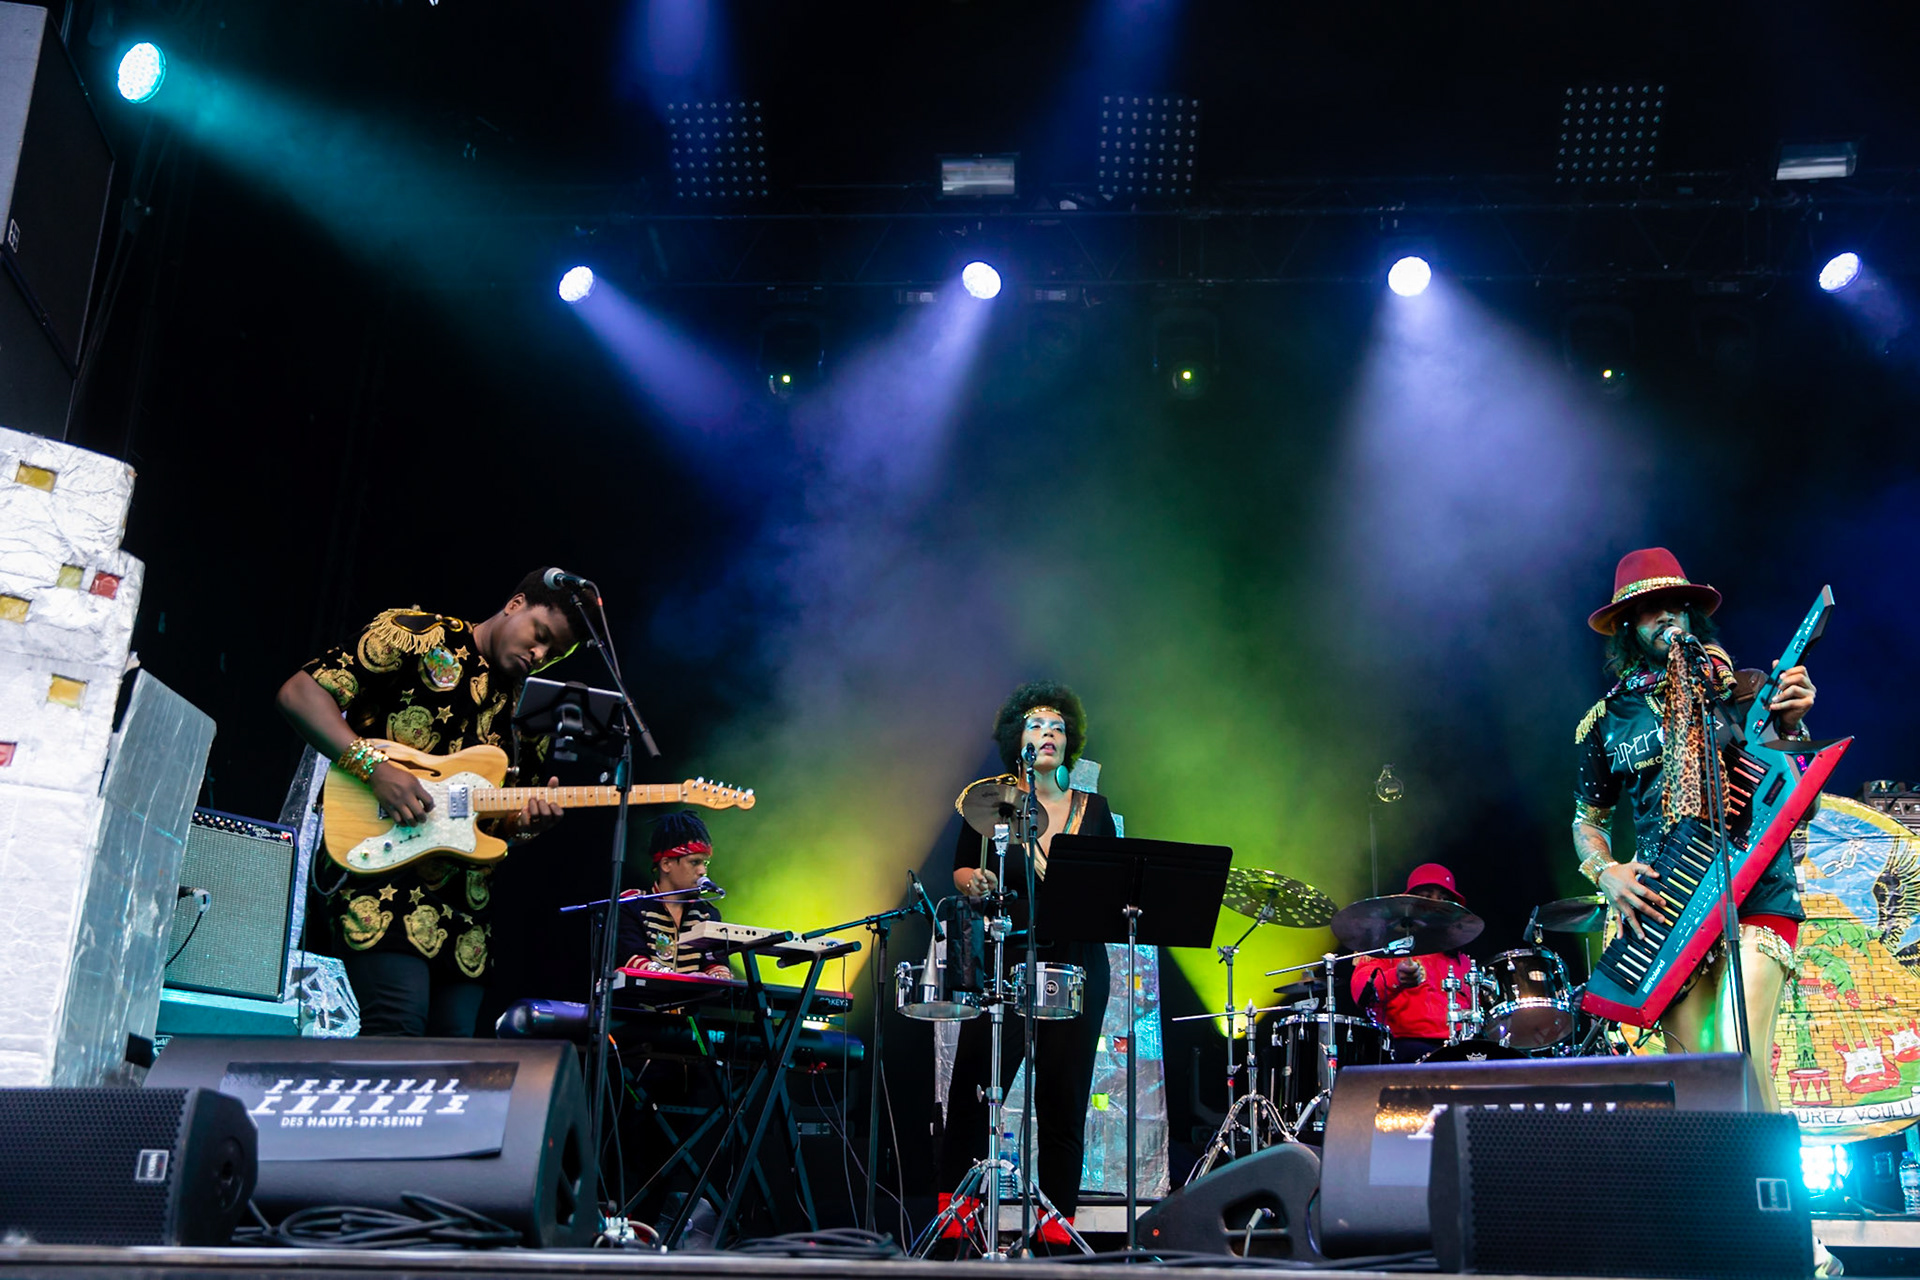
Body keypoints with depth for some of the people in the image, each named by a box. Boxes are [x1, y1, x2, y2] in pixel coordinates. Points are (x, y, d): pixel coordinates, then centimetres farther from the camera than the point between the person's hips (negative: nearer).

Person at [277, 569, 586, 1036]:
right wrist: (375, 766, -18)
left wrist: (526, 824, -3)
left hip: (464, 905, 7)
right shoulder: (415, 634, 2)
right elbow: (300, 692, -7)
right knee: (398, 1029, -22)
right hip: (382, 871, -7)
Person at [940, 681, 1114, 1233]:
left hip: (1078, 966, 2)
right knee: (974, 1090, -5)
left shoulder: (1093, 807, 10)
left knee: (1064, 1100, 4)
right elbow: (962, 871, 6)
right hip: (1005, 961, -2)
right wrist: (976, 882, -15)